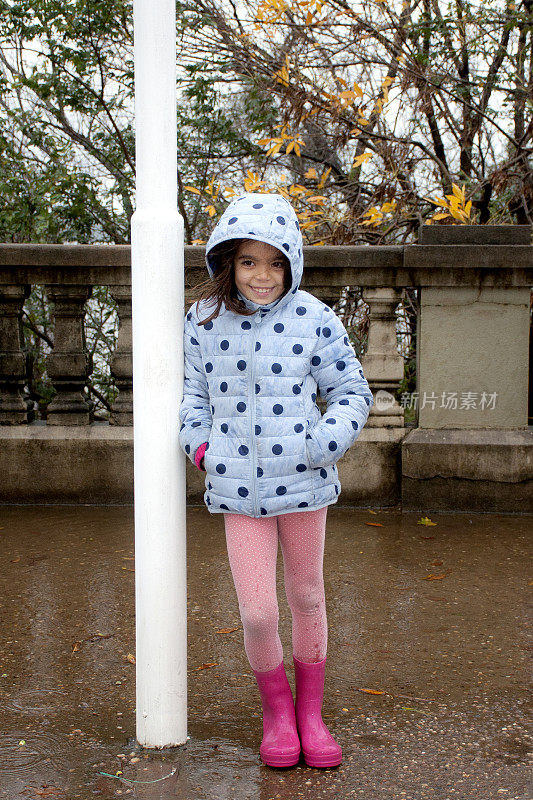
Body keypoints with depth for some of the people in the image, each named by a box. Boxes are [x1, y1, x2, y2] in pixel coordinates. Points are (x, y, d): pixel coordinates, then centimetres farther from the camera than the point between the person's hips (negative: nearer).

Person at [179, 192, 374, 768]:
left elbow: (352, 391, 1)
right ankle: (276, 709, 26)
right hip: (238, 488, 1)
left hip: (303, 482, 0)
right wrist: (198, 442, -1)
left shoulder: (313, 320, -6)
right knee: (257, 614, -3)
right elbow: (193, 389, 14)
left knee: (307, 598, 14)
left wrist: (323, 445, -14)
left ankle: (310, 711, 34)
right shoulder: (205, 320, 0)